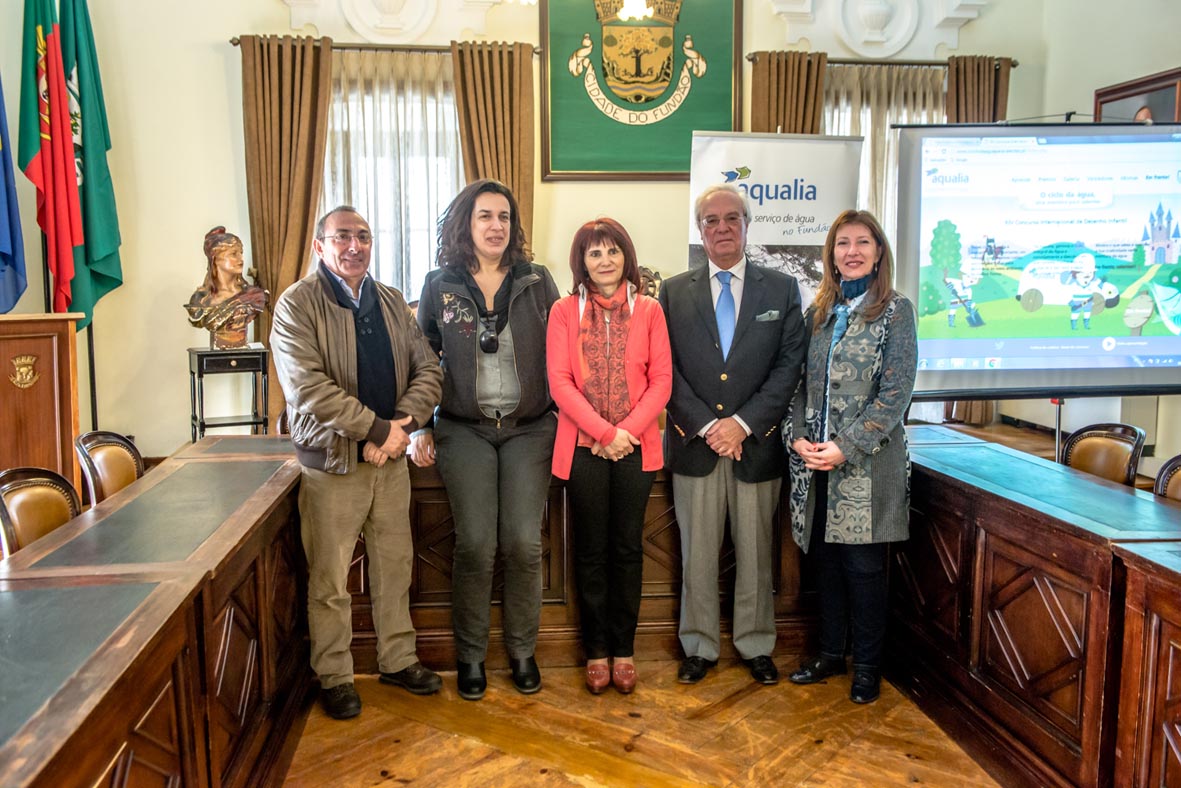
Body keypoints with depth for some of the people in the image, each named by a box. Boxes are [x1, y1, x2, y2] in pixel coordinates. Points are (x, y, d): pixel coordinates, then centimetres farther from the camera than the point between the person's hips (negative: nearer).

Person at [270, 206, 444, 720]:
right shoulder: (297, 304, -8)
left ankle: (397, 659, 32)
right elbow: (307, 387, -20)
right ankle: (333, 676, 22)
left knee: (394, 566, 15)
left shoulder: (393, 302, 10)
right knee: (330, 579, 5)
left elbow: (428, 369, 5)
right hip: (332, 463, -5)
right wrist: (378, 428, -20)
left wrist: (402, 423, -13)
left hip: (391, 459, 5)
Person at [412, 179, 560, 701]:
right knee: (475, 545, -4)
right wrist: (420, 428, 3)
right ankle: (470, 655, 16)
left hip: (529, 428, 1)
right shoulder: (440, 286, 3)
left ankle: (522, 652, 18)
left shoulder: (537, 281, 3)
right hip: (464, 431, 0)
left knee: (523, 543, -2)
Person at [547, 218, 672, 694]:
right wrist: (604, 432, -13)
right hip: (584, 446, -1)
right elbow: (559, 382, -5)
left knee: (628, 547, 8)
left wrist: (628, 430, -12)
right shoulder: (564, 311, 2)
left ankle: (624, 650, 21)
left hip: (636, 446, 1)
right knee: (590, 551, 7)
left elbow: (661, 381, 0)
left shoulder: (648, 311, 5)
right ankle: (596, 651, 20)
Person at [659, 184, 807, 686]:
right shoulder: (674, 292, 6)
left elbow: (790, 365, -2)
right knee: (697, 554, 9)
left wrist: (744, 423, -12)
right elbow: (666, 369, 0)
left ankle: (755, 646, 27)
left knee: (756, 553, 10)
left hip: (757, 445, 0)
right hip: (694, 445, 0)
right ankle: (700, 647, 24)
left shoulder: (782, 289, 5)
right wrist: (705, 426, -11)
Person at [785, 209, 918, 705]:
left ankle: (866, 666, 20)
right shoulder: (817, 313, 11)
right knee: (824, 558, 13)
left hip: (868, 462, -4)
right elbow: (802, 383, 12)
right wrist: (798, 437, -4)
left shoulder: (895, 311, -4)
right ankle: (830, 653, 29)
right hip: (814, 462, 5)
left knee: (864, 565, 3)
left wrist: (846, 447, -16)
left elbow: (895, 392, -10)